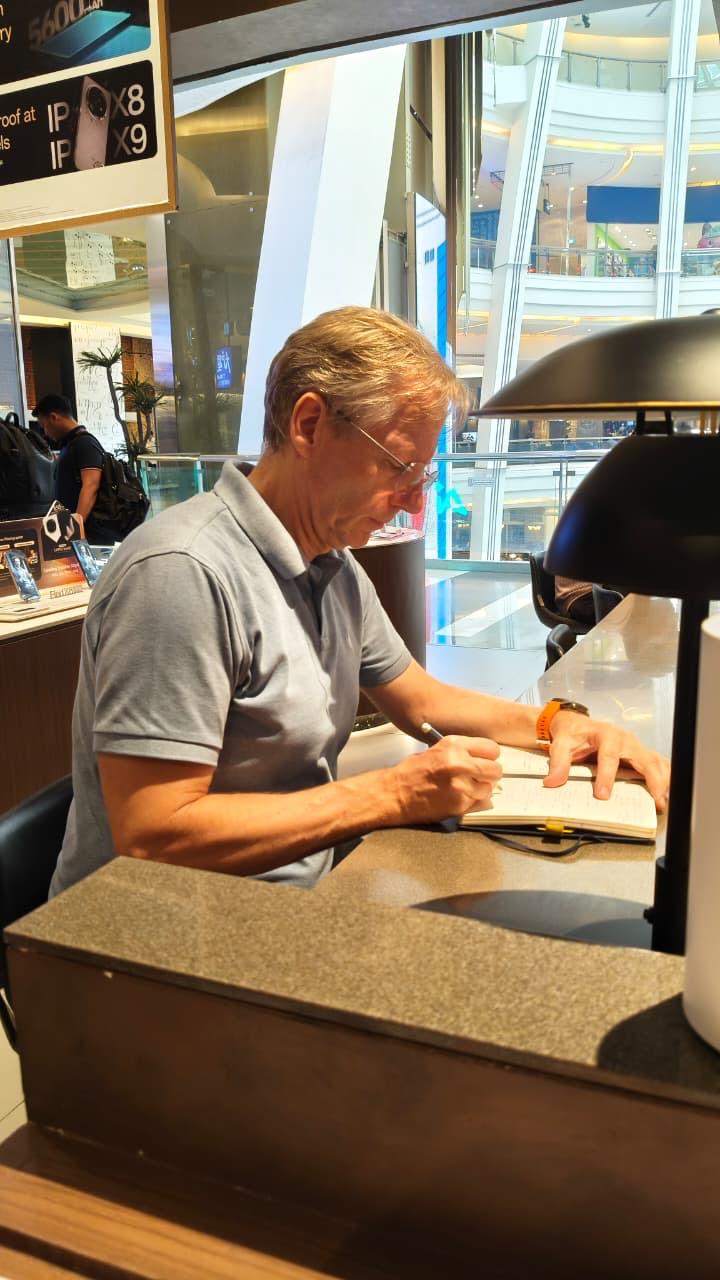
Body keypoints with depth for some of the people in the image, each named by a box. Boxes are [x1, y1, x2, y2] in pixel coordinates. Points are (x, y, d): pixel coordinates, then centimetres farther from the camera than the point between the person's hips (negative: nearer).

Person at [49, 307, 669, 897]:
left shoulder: (334, 568, 7)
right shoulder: (182, 572, -24)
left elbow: (421, 700, 18)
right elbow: (151, 839, -26)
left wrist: (557, 722, 1)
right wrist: (394, 795, -24)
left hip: (303, 888, 8)